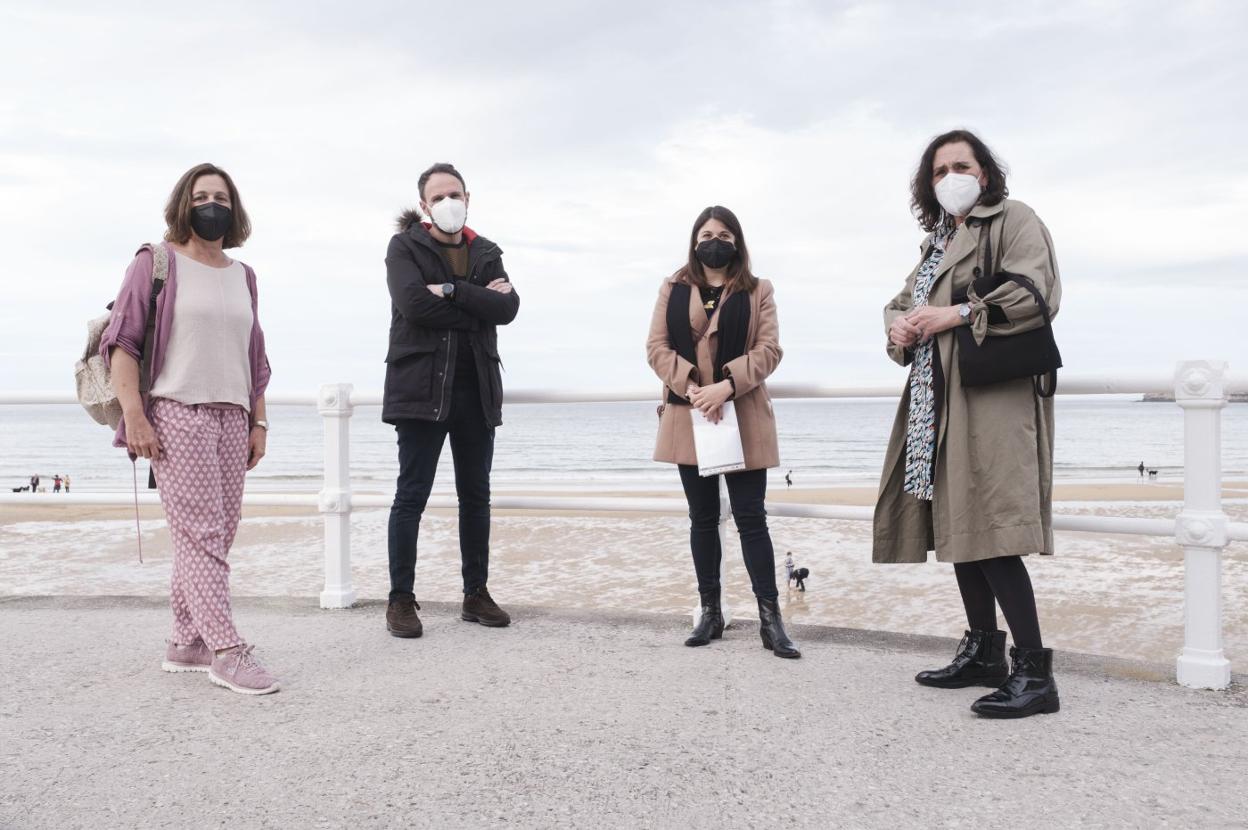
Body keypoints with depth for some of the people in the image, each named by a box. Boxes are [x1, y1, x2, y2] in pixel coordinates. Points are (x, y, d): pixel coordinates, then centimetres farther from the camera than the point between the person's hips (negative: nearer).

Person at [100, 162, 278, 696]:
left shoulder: (243, 276, 17)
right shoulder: (156, 262, 2)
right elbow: (120, 342, -4)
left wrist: (258, 422, 13)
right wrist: (133, 416, -13)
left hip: (231, 418, 6)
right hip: (176, 414, -5)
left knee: (217, 535, 5)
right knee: (201, 532, -10)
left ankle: (185, 642, 16)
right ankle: (226, 651, -10)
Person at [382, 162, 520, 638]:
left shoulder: (485, 253, 15)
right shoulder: (405, 247, 3)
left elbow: (508, 307, -3)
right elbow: (413, 303, -16)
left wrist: (452, 291, -13)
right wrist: (478, 305, -9)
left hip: (476, 388, 5)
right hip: (421, 385, -4)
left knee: (476, 495, 9)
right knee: (412, 495, -3)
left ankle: (476, 594, 19)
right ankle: (401, 599, 6)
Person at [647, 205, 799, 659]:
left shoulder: (758, 291, 7)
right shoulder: (672, 289, 10)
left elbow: (769, 349, -3)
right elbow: (656, 347, 2)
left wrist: (727, 385, -18)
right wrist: (690, 387, -14)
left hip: (743, 417, -2)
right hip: (689, 416, 2)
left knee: (751, 517, -2)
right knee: (702, 518, 9)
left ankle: (770, 618, 2)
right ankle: (710, 611, 18)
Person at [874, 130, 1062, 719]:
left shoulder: (1013, 219, 1)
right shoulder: (938, 240, 25)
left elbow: (1037, 293, -14)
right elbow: (901, 304, 28)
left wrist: (954, 316, -14)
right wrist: (900, 326, 3)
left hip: (992, 398, -9)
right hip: (939, 400, 9)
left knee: (988, 532, -16)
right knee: (955, 526, 11)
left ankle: (1033, 671, -9)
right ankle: (983, 652, 22)